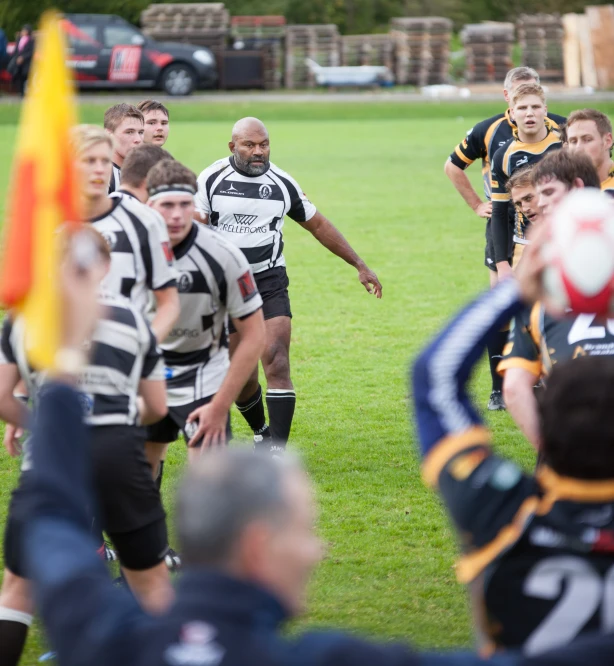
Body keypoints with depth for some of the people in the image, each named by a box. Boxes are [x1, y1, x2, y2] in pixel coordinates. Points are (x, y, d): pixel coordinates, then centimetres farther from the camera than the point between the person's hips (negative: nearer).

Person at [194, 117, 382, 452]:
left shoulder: (282, 184, 2)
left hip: (269, 282, 0)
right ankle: (261, 432, 30)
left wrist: (360, 265, 14)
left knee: (277, 364, -17)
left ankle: (276, 450, -18)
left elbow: (318, 225, 13)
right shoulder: (212, 179, -3)